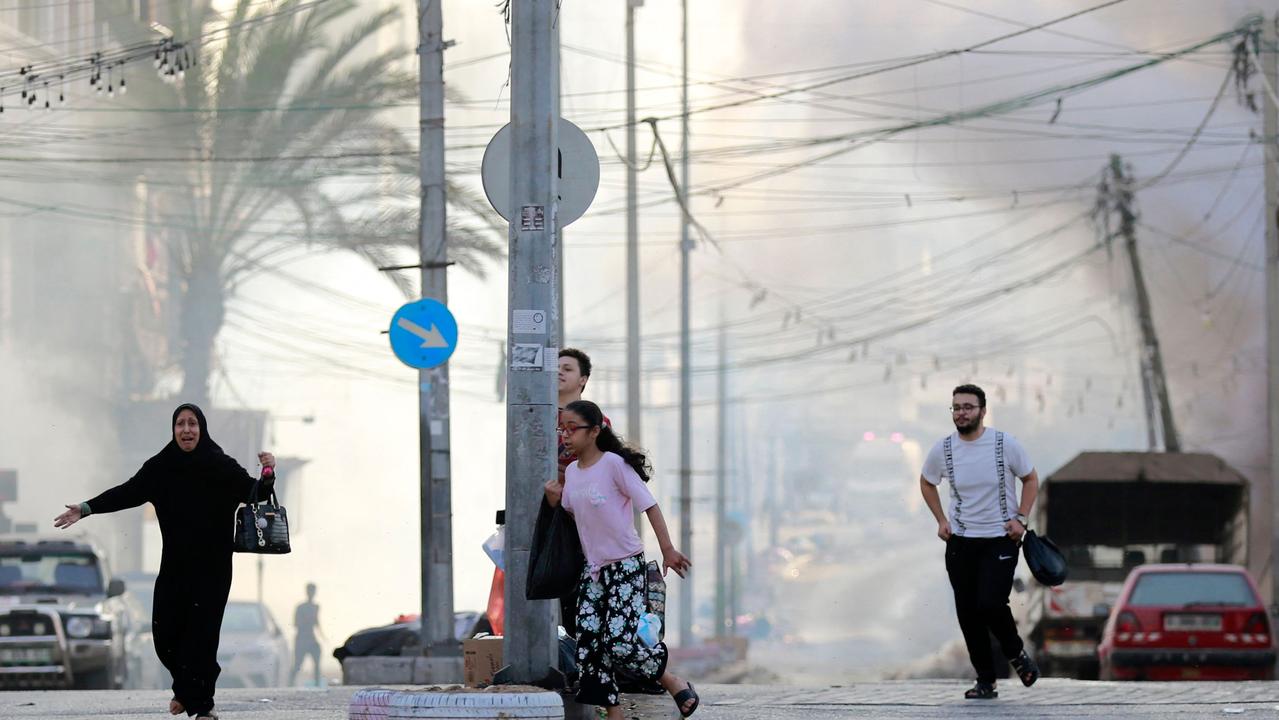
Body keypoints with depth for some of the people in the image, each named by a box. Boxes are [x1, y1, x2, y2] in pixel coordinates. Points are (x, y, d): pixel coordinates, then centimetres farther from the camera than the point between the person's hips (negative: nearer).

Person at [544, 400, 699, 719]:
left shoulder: (614, 464, -14)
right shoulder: (572, 472, 8)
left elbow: (649, 505, -13)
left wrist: (668, 549, -16)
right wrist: (556, 500, 1)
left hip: (626, 565, -7)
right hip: (594, 568, 7)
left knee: (620, 642, -16)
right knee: (588, 641, -3)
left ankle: (673, 683, 8)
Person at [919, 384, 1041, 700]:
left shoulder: (1005, 444, -9)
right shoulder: (943, 449, -3)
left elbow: (1030, 479, 5)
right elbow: (926, 482, 17)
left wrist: (1021, 518, -6)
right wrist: (941, 520, 7)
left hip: (1001, 538, -3)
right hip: (960, 540, 3)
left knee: (990, 604, -18)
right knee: (967, 614, 1)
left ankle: (1016, 653, 11)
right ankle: (985, 681, 11)